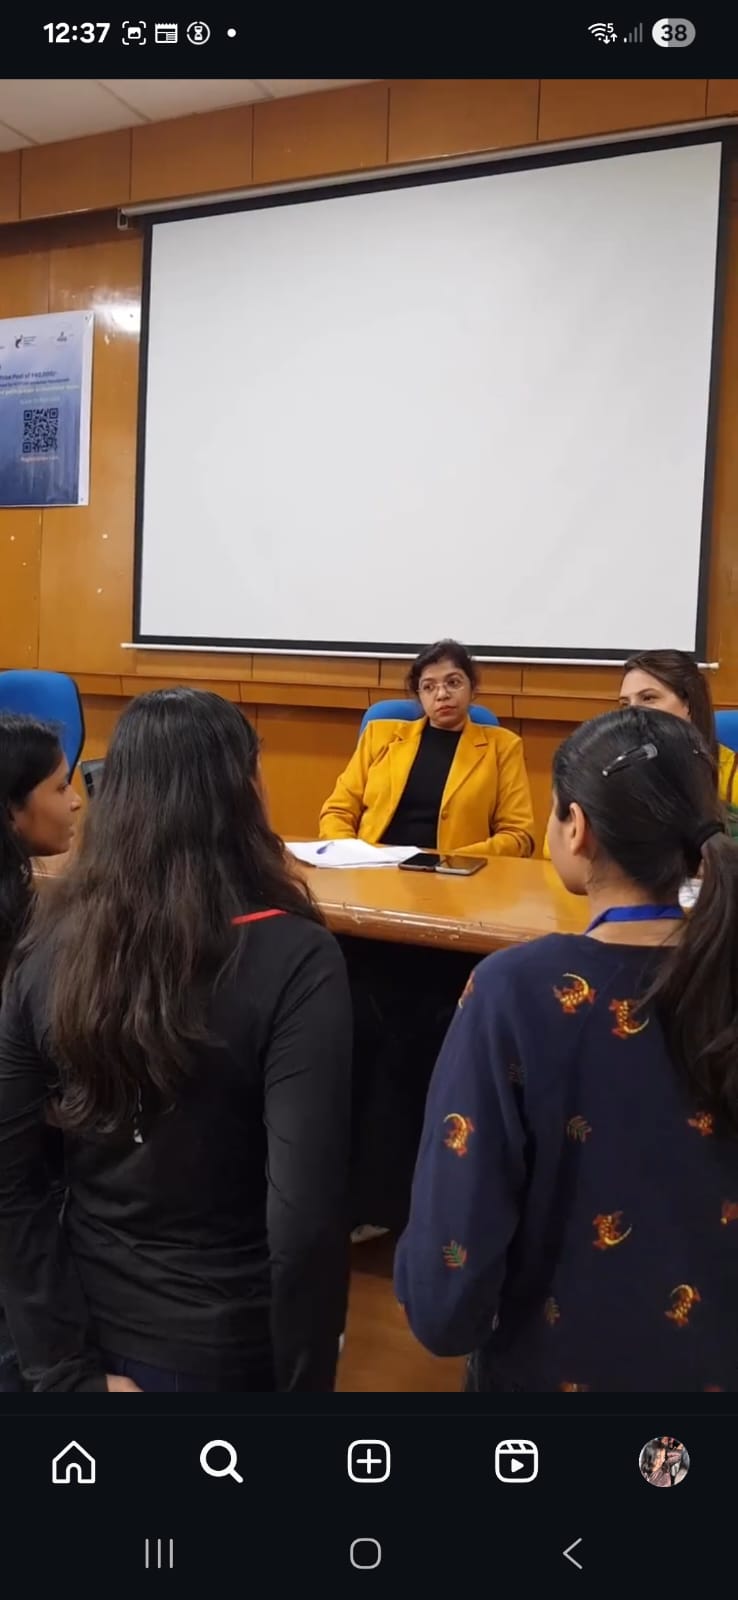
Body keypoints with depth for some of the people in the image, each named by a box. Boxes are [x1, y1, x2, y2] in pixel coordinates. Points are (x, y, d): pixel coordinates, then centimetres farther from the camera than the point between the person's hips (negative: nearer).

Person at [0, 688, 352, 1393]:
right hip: (229, 1346, -3)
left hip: (94, 1323, 4)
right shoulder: (293, 961, -23)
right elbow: (305, 1218, -25)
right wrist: (305, 1380, -10)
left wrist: (66, 1367, 0)